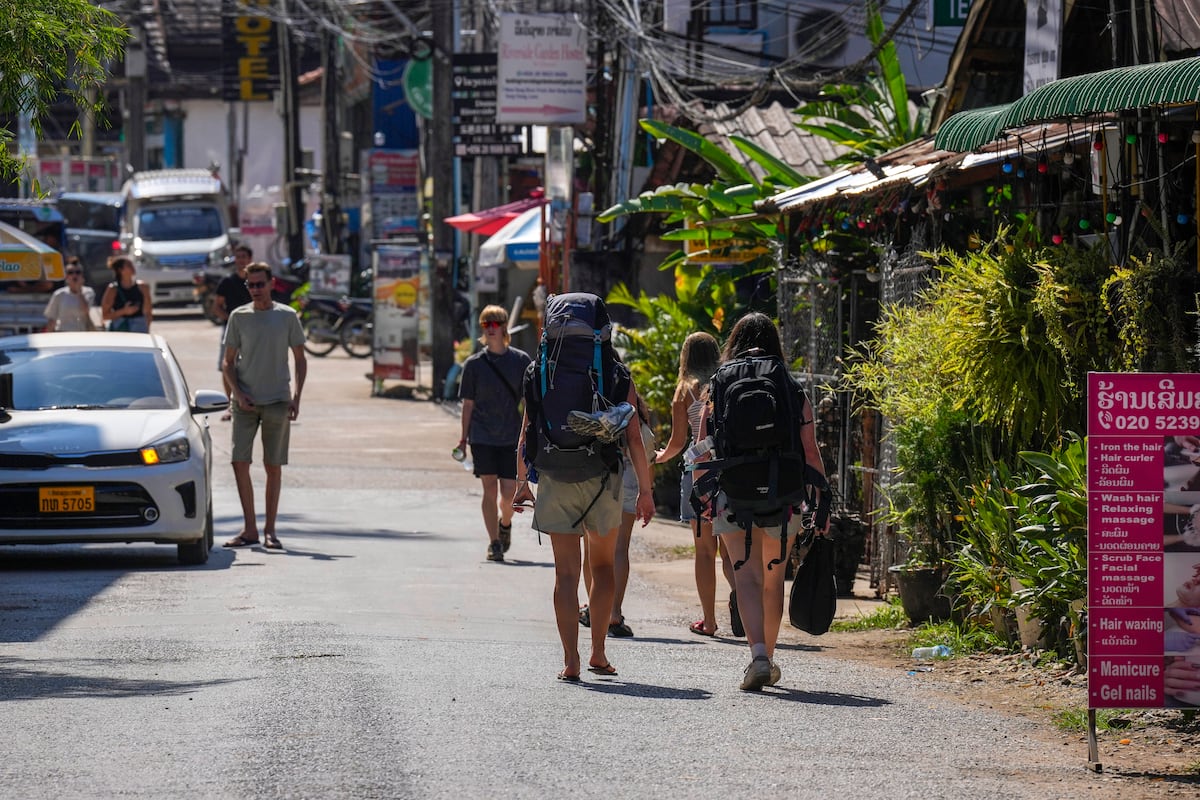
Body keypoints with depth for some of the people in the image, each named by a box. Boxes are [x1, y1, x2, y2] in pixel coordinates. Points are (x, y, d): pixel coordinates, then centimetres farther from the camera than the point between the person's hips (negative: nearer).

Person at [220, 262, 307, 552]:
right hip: (245, 402, 1)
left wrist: (296, 397, -3)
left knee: (273, 466, 2)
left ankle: (270, 530, 8)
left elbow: (300, 360, 8)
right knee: (240, 463, -6)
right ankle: (249, 529, 2)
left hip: (277, 402, -1)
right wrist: (238, 394, -7)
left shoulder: (287, 316, 3)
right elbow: (229, 362, 8)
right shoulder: (238, 316, 5)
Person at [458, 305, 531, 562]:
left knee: (509, 492, -3)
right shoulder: (474, 364, 2)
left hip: (512, 437, 0)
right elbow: (468, 404, 6)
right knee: (490, 489, -2)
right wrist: (464, 438, 4)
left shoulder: (521, 360, 1)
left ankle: (505, 523, 29)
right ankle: (494, 542, 5)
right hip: (483, 437, 0)